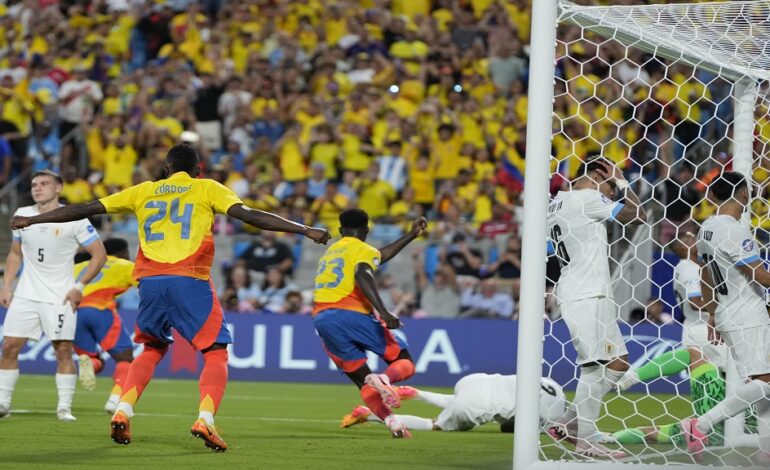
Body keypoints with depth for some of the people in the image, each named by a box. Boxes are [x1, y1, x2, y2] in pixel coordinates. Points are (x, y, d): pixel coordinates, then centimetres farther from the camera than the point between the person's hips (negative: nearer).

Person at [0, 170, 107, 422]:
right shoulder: (22, 215, 6)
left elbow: (99, 254, -4)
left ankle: (64, 408, 2)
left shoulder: (75, 219, -8)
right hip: (26, 294, 4)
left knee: (64, 349, -6)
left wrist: (79, 286, -9)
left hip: (60, 297, -4)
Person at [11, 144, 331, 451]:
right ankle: (205, 418, -19)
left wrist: (31, 220, 28)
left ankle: (123, 412, 6)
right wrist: (305, 230, -2)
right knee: (216, 353, 4)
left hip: (150, 283, 4)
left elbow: (85, 209, 19)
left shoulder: (143, 191, 18)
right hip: (190, 282, -3)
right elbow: (249, 215, -2)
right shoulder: (208, 189, 11)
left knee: (152, 349, 24)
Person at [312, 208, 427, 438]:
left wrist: (412, 235, 49)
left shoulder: (332, 251, 30)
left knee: (363, 380, 11)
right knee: (404, 363, 3)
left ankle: (393, 423, -12)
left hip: (321, 318, 6)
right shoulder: (364, 250, 7)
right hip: (350, 314, -6)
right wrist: (383, 312, -27)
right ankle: (384, 379, -32)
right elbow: (363, 275, -16)